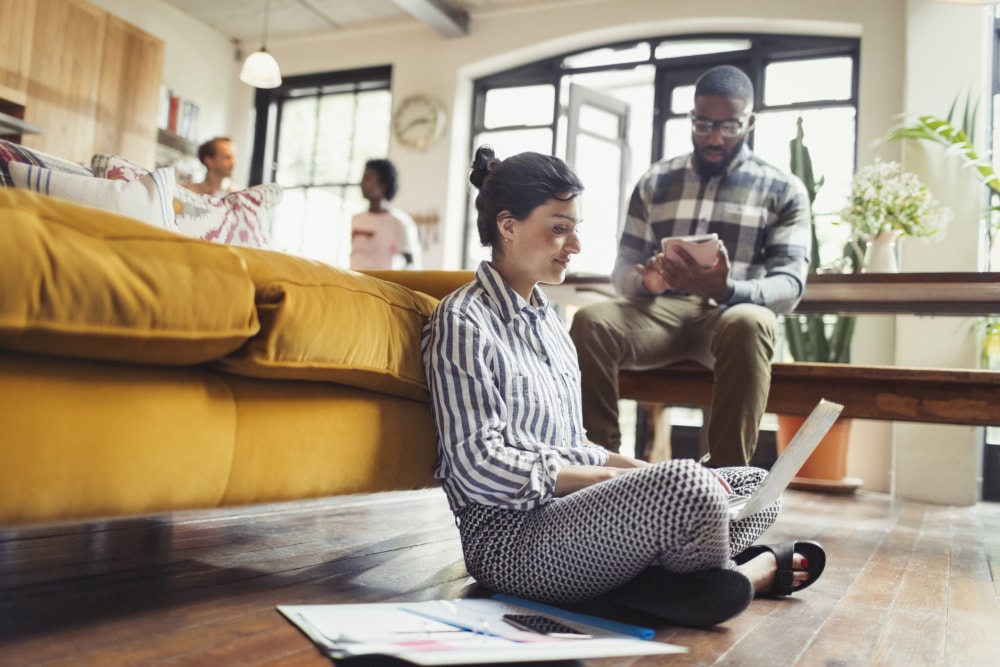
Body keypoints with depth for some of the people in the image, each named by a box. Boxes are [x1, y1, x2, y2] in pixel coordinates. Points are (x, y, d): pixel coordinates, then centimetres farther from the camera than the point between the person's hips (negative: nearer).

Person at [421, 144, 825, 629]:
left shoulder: (546, 321, 18)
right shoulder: (463, 322, -9)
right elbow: (481, 466, -17)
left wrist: (640, 469, 1)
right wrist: (615, 478, -15)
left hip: (567, 510, 9)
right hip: (510, 536, -9)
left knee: (755, 486, 5)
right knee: (685, 485, -31)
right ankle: (753, 570, -1)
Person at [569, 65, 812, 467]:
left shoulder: (784, 191, 8)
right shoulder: (654, 182, 14)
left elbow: (789, 285, -3)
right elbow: (623, 268, 12)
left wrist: (726, 289, -25)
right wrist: (645, 281, -15)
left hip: (733, 315, -1)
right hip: (660, 310, 2)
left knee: (750, 324, -39)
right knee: (591, 322, -31)